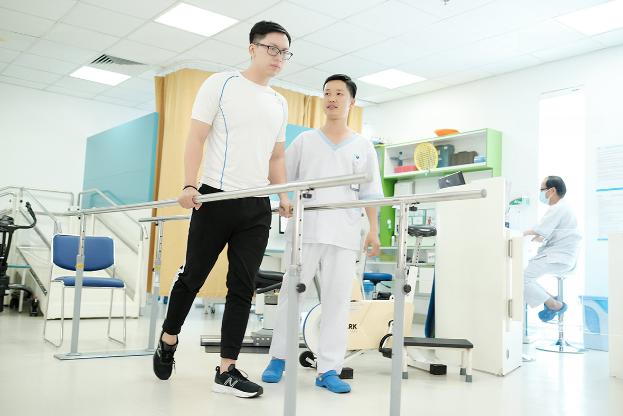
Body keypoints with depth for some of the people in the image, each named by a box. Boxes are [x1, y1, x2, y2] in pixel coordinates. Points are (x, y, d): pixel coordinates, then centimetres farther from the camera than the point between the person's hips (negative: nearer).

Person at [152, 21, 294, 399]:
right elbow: (197, 138, -5)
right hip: (217, 198, -4)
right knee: (193, 277, 6)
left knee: (243, 288, 1)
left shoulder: (279, 103, 17)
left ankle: (227, 371, 7)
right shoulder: (221, 84, 1)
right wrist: (189, 185, -16)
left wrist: (284, 195, 6)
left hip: (258, 206, 5)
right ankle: (168, 341, 32)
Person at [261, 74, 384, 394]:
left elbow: (369, 194, 11)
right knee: (290, 294, 2)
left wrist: (374, 230, 2)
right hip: (305, 229, 0)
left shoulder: (363, 147, 14)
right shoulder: (305, 140, 12)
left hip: (344, 235, 1)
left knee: (337, 300, 0)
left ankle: (328, 370, 5)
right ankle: (278, 359, 14)